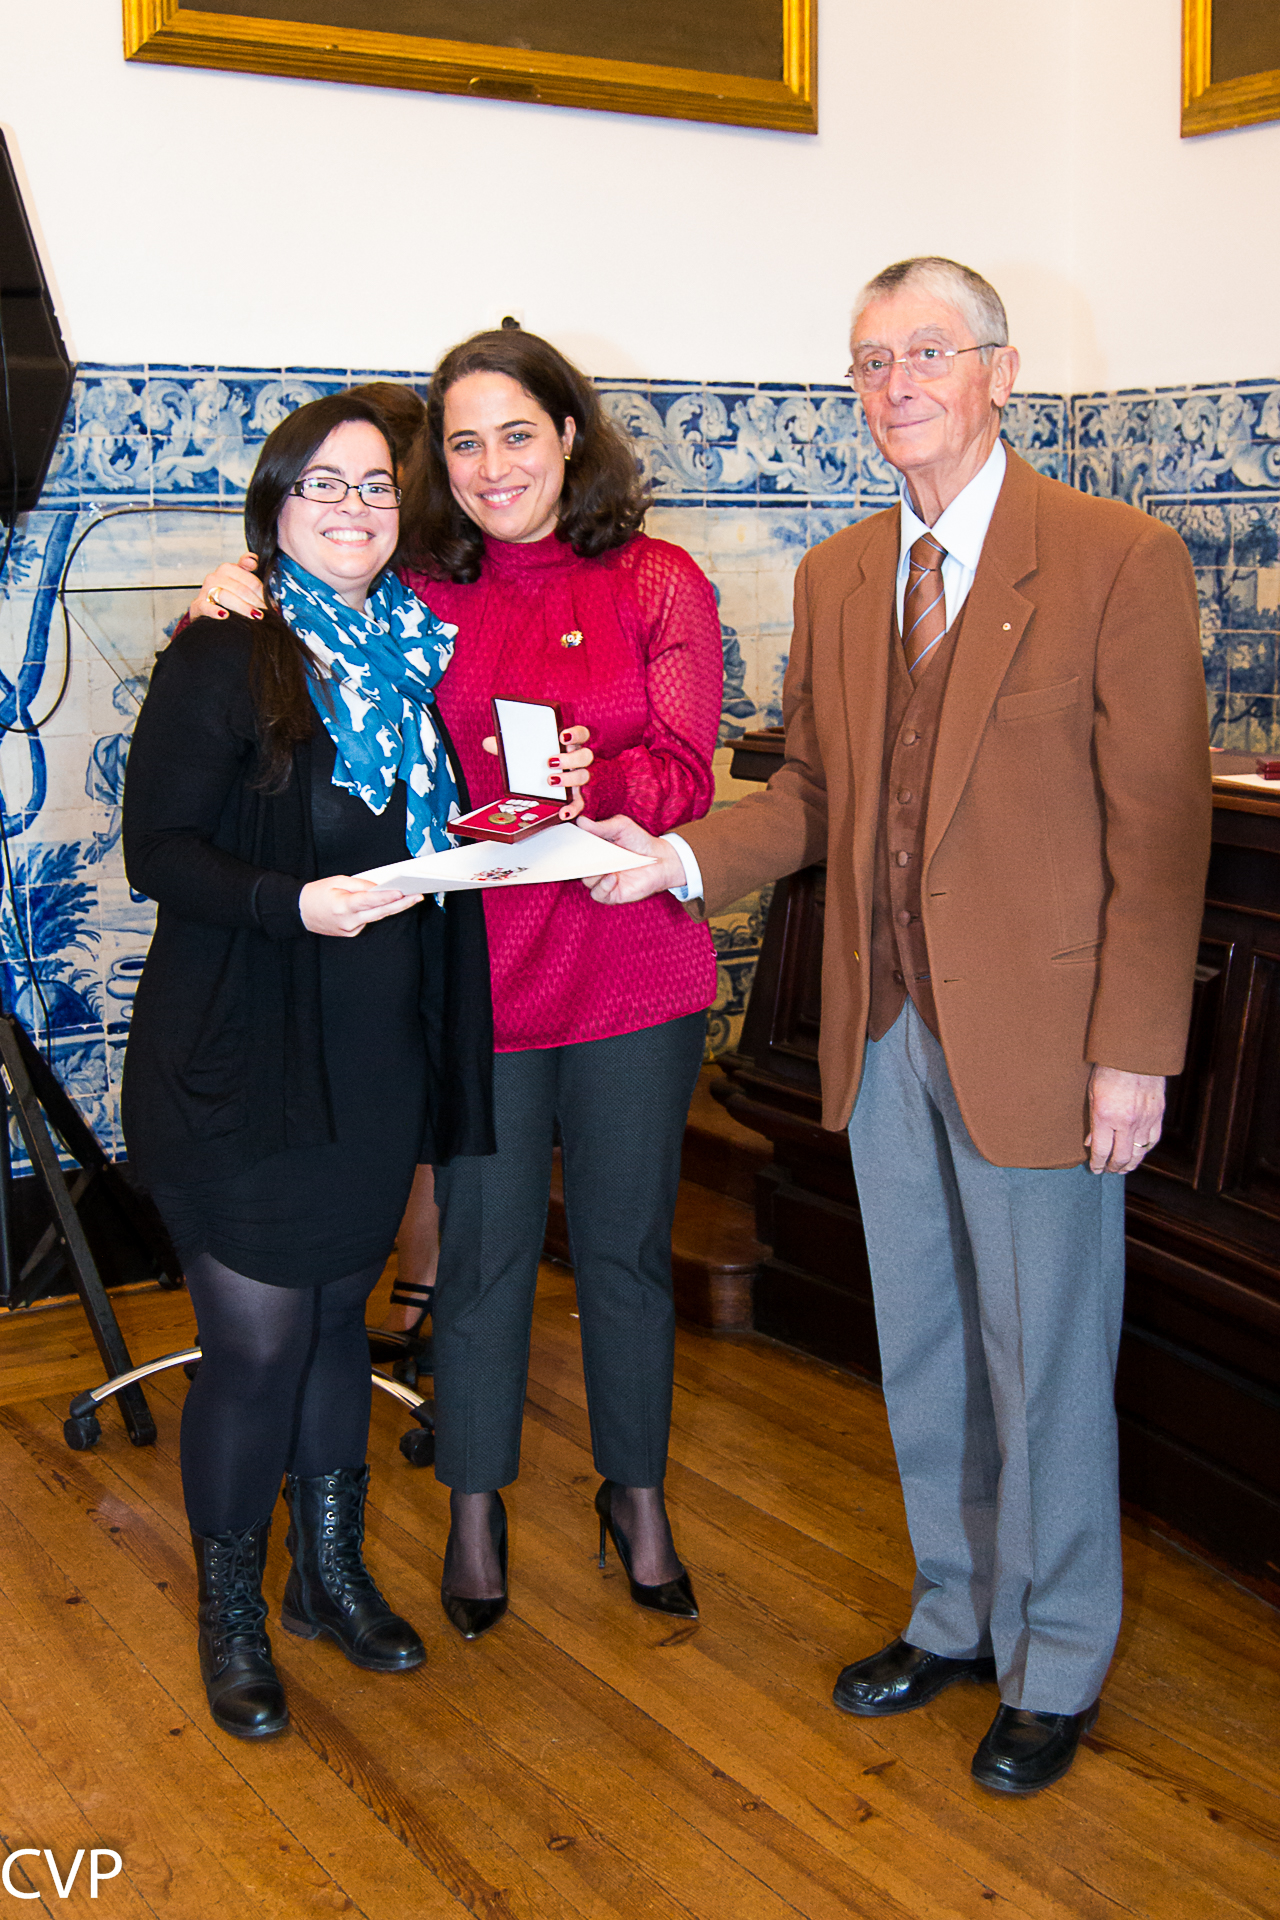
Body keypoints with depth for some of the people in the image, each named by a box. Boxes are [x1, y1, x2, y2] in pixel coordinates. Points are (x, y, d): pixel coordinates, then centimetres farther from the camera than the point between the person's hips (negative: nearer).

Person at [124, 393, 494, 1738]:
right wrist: (292, 903, -26)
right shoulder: (224, 659, -8)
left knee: (339, 1309, 17)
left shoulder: (414, 656, 9)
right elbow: (158, 851, -12)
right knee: (256, 1342, 1)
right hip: (241, 1065, -5)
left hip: (378, 1058, 5)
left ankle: (330, 1571, 35)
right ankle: (230, 1613, 23)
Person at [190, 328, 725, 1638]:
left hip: (633, 978, 0)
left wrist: (597, 781, -30)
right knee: (484, 1251, 11)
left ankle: (636, 1496, 34)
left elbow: (684, 776, -10)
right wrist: (246, 609, -9)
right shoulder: (423, 596, 3)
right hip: (476, 977, 1)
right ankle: (474, 1508, 32)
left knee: (626, 1247, 13)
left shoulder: (657, 583, -1)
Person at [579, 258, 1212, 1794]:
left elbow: (1159, 822, -12)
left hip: (1037, 1042, -5)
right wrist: (681, 857, -7)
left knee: (1043, 1366, 8)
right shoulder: (834, 577, 9)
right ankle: (955, 1617, 40)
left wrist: (1136, 1052, -15)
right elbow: (810, 794, 11)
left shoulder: (1119, 559, -10)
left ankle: (1056, 1668, 30)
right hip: (885, 1034, 6)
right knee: (922, 1353, 19)